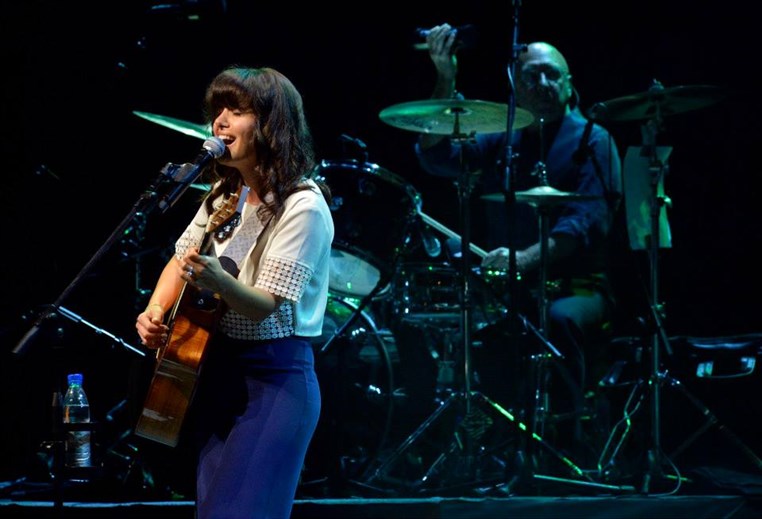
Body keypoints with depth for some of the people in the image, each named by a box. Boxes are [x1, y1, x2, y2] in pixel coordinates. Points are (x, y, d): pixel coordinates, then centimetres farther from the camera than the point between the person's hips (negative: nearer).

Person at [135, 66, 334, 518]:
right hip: (218, 370, 8)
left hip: (275, 379, -8)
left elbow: (263, 306, -23)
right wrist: (155, 311, -4)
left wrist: (219, 281, -42)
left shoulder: (302, 206, -17)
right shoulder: (226, 194, 7)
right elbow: (181, 259, 16)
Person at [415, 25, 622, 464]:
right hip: (510, 289, 4)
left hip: (576, 287, -4)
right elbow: (438, 156, 3)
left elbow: (587, 223, -15)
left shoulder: (591, 141, 0)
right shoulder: (501, 141, 16)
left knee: (558, 319, -37)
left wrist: (525, 259, -30)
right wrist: (446, 80, -7)